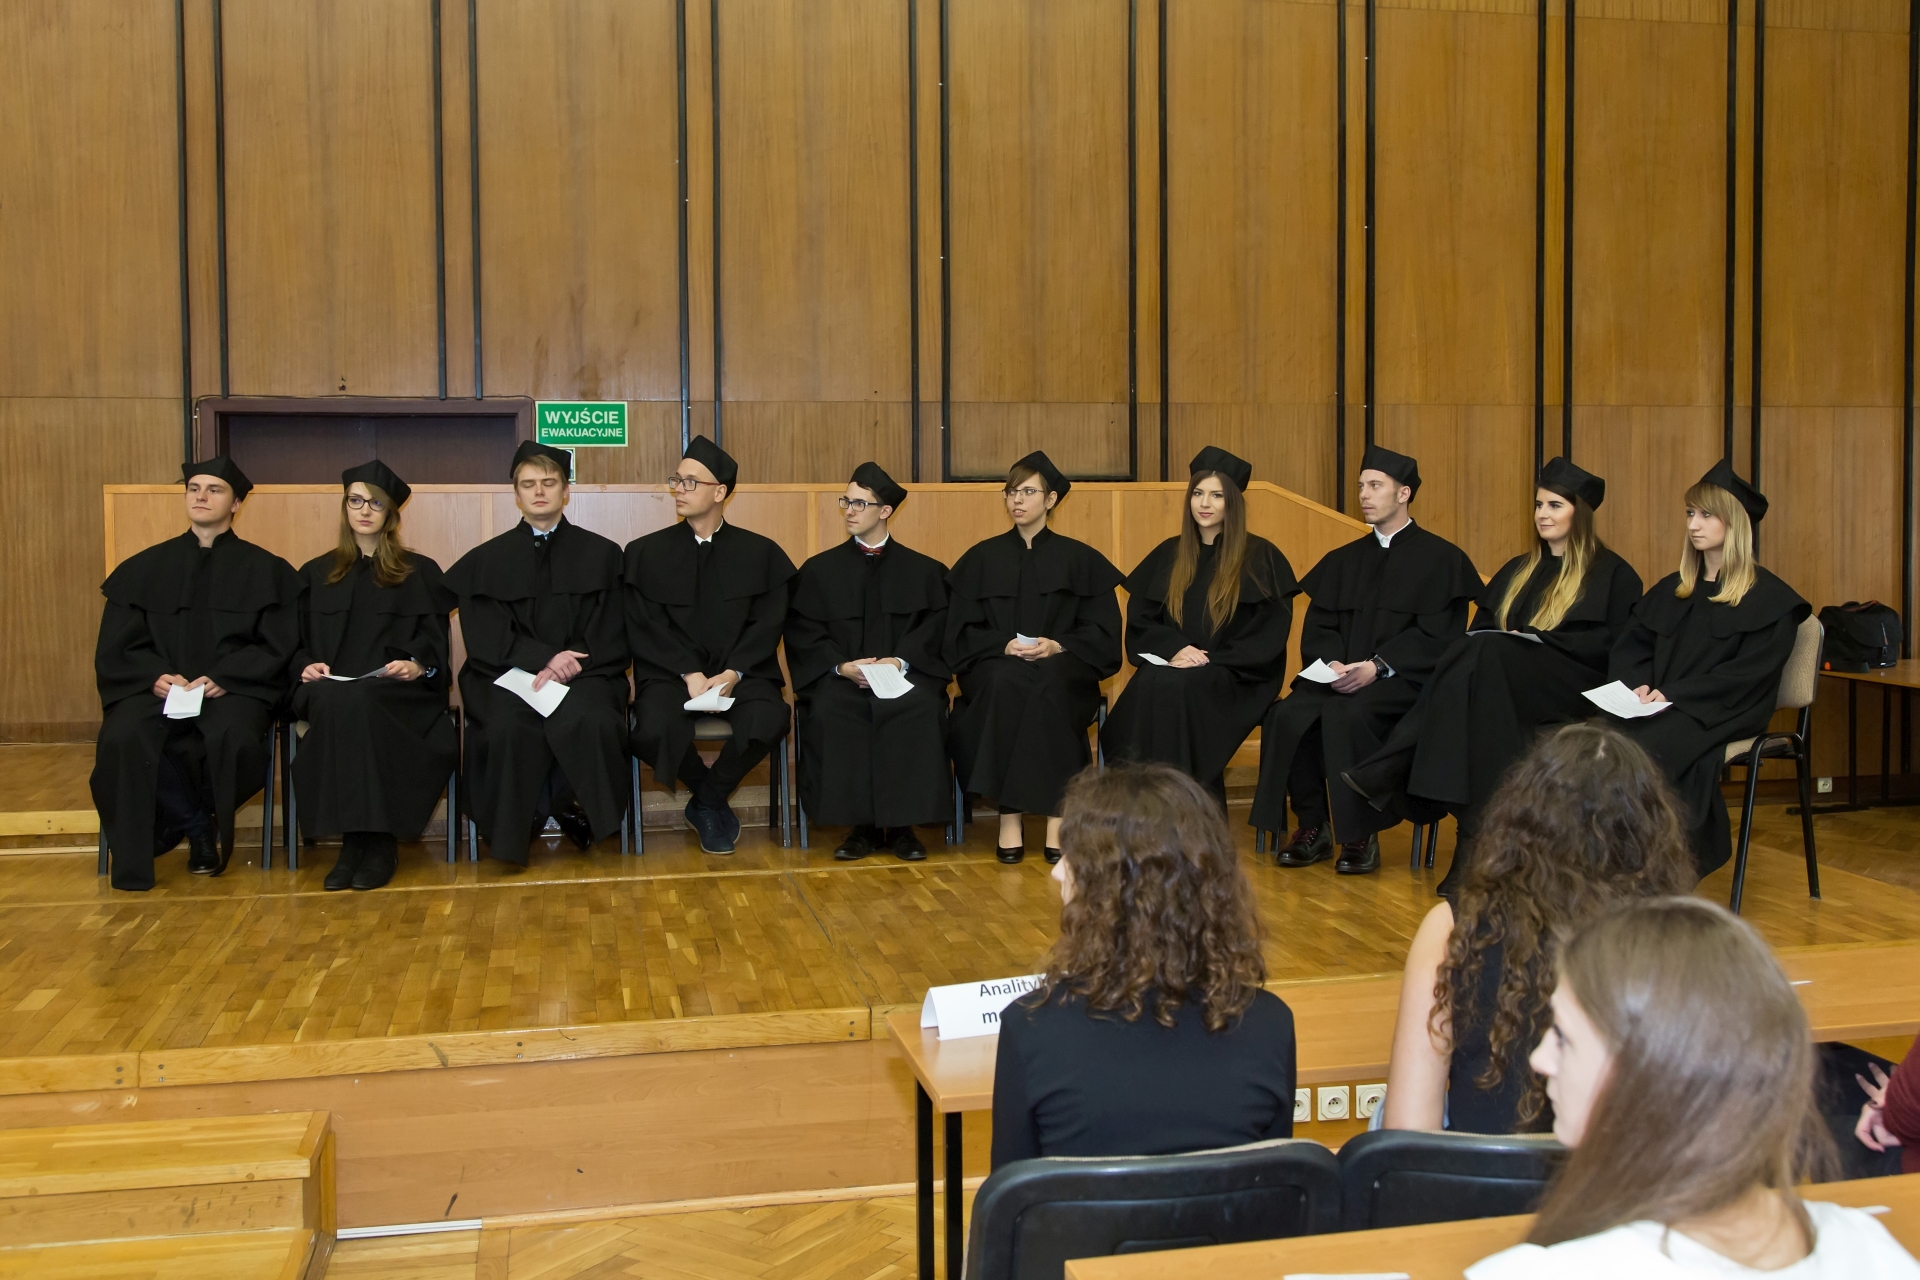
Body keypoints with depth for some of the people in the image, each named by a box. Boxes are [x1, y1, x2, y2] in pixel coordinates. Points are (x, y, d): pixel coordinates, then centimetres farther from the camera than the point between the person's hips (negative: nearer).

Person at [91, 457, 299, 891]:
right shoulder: (143, 569, 16)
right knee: (123, 738, -32)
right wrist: (156, 677, -12)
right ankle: (197, 825, -8)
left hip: (235, 690, -2)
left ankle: (206, 819, -2)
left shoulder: (266, 570, 10)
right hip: (155, 689, 2)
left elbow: (276, 647, 2)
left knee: (235, 738, -36)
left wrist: (222, 679, -14)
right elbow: (115, 649, 9)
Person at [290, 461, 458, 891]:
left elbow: (436, 643, 8)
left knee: (355, 702, -37)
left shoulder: (420, 572, 17)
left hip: (398, 692, -2)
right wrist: (307, 665, -4)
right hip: (330, 691, 2)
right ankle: (355, 839, -33)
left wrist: (418, 665, -13)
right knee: (333, 702, -36)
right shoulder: (315, 574, 23)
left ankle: (378, 840, -34)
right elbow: (297, 644, 18)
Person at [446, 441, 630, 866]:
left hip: (583, 673, 0)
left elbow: (609, 635, 5)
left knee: (591, 722, -34)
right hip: (507, 674, 0)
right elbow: (485, 638, 2)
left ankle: (570, 805, -5)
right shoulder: (486, 560, 14)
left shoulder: (602, 554, 13)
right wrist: (545, 657, -15)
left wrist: (567, 665, -14)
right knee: (509, 729, -33)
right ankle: (514, 828, -8)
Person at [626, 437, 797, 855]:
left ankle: (708, 801, -1)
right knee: (655, 731, -32)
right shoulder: (645, 553, 7)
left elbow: (767, 624, 2)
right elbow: (645, 628, 0)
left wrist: (733, 673, -14)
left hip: (739, 673, 0)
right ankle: (711, 799, 2)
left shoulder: (761, 553, 8)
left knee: (768, 722, -32)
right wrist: (690, 674, -14)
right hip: (669, 672, 0)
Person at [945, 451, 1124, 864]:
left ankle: (1057, 815, -34)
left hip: (1061, 670, -1)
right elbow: (961, 632, 7)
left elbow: (1103, 630, 4)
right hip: (996, 667, 1)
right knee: (1005, 683, -36)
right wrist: (1005, 645, -12)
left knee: (1048, 685, -37)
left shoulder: (1079, 559, 10)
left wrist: (1056, 645, -14)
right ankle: (1009, 816, -33)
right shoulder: (982, 558, 12)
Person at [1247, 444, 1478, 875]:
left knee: (1348, 715, -35)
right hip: (1340, 677, 5)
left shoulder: (1441, 559, 4)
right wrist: (1331, 663, -11)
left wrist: (1377, 667, -19)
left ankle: (1361, 837, -21)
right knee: (1288, 715, -26)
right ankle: (1312, 829, -12)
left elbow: (1437, 635, -7)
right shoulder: (1343, 560, 19)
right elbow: (1317, 628, 12)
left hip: (1405, 681, -4)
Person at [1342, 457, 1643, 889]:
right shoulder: (1517, 571, 25)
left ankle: (1392, 771, -42)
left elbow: (1615, 645, -4)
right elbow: (1481, 627, 19)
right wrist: (1484, 641, -7)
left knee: (1484, 657, -34)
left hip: (1574, 691, -5)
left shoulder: (1613, 574, 8)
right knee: (1476, 651, -32)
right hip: (1501, 676, 5)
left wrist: (1535, 639, -14)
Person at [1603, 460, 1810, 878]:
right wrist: (1638, 684, -7)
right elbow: (1630, 645, 15)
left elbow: (1749, 674, -8)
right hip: (1660, 705, 5)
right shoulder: (1672, 590, 20)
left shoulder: (1769, 599, 1)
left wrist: (1674, 693, -16)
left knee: (1645, 747, -35)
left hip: (1723, 714, -5)